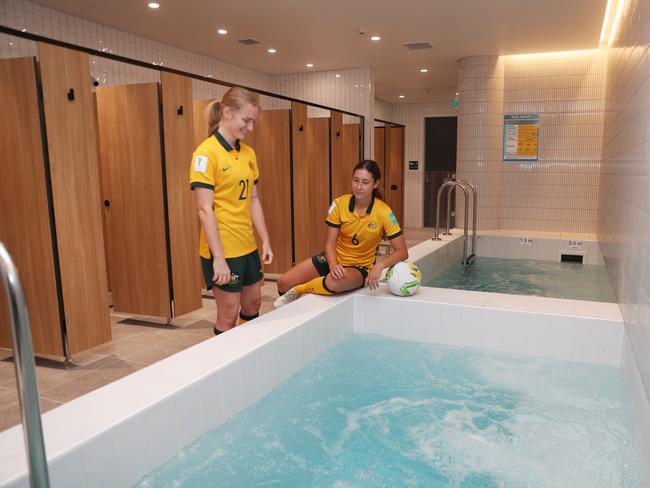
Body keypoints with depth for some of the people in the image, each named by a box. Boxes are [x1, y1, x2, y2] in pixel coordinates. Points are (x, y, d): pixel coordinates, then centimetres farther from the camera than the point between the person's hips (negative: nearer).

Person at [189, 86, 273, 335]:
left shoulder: (248, 153, 8)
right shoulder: (206, 153, -14)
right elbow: (205, 210, -17)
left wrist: (265, 241, 8)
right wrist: (218, 257, -20)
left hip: (248, 246, 8)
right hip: (223, 249, -7)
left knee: (253, 304, 18)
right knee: (229, 314, 4)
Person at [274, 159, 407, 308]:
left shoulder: (383, 212, -18)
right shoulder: (339, 204, -11)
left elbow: (402, 251, -16)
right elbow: (330, 243, -9)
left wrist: (380, 265, -34)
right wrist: (333, 265, -30)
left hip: (360, 267, -3)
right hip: (334, 259, 3)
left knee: (333, 283, -38)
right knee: (284, 283, -10)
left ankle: (298, 290, -6)